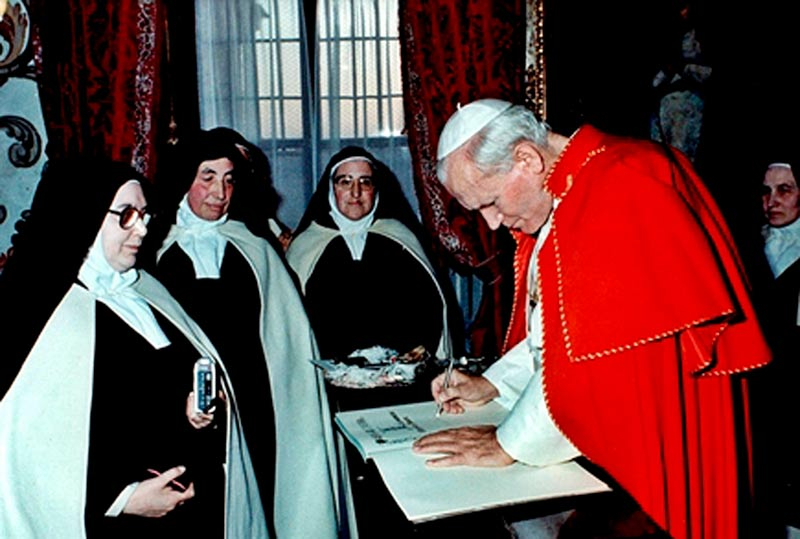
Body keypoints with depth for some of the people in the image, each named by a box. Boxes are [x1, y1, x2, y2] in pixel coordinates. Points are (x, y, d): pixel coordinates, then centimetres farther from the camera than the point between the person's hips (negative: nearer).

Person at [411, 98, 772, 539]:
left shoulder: (623, 190, -21)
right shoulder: (571, 194, 10)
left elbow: (595, 347, -24)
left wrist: (507, 444, -15)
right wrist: (492, 384, 9)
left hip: (662, 445, -9)